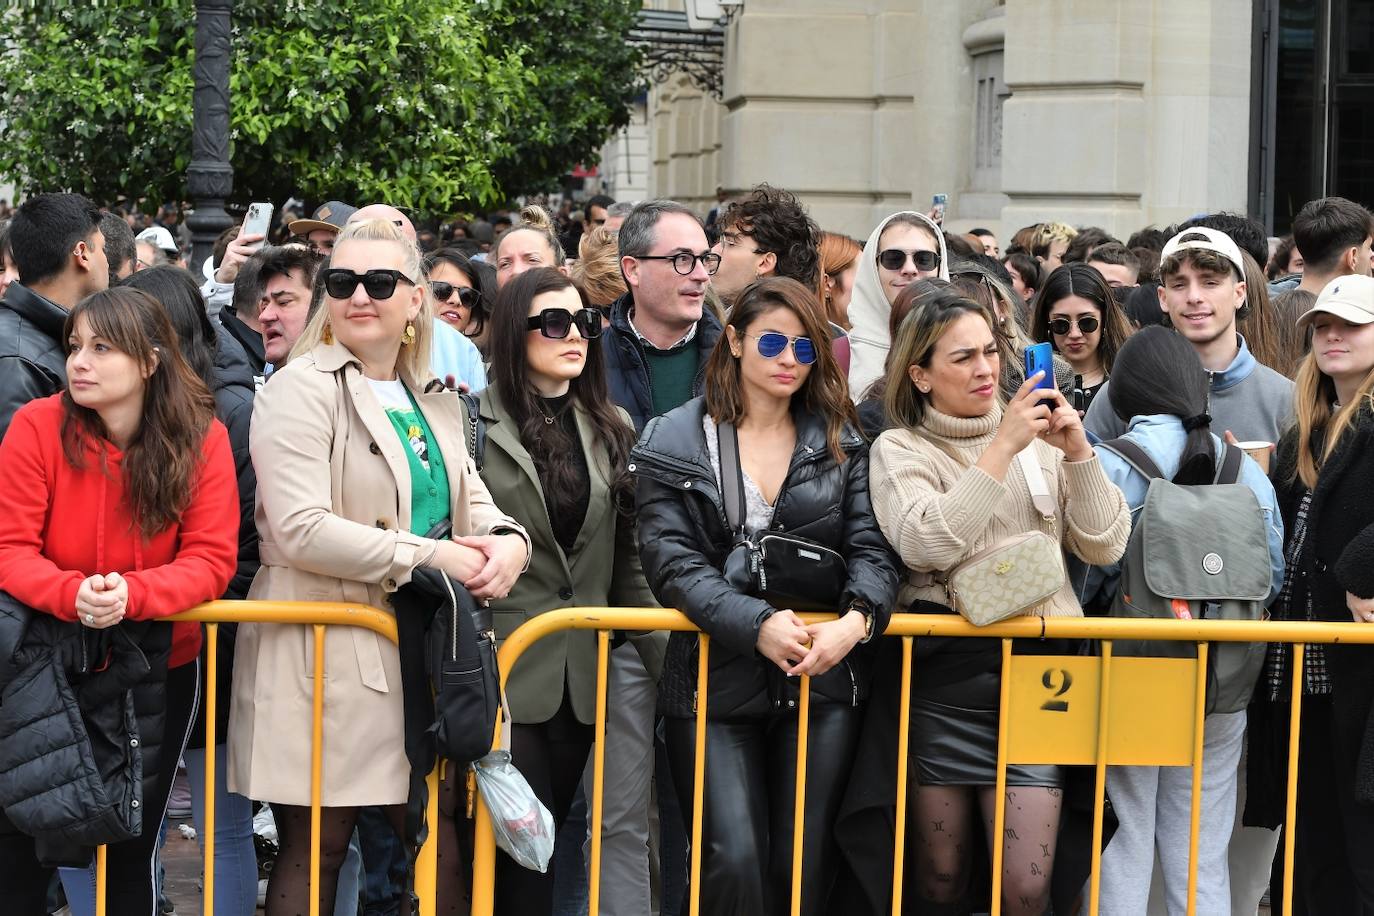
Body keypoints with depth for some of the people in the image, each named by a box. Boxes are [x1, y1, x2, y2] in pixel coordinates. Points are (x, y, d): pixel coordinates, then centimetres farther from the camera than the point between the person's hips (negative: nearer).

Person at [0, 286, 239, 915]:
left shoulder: (203, 438, -12)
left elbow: (212, 561, -15)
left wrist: (132, 595, -33)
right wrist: (72, 595, -34)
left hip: (158, 669, 1)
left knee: (134, 846, 14)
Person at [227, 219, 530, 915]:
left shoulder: (432, 400, 15)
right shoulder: (301, 390, -8)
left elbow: (471, 499, 18)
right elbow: (300, 530, -18)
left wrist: (508, 541, -7)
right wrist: (429, 557, -18)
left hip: (421, 656, 7)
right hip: (324, 659, -6)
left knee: (441, 844, 7)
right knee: (316, 850, 0)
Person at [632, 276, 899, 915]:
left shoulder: (841, 445, 9)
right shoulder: (673, 443, 1)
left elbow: (872, 550, 0)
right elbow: (672, 560, -9)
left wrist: (855, 620, -22)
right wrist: (758, 623, -23)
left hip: (824, 677, 2)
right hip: (716, 681, -2)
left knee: (805, 862, 3)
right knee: (734, 862, -10)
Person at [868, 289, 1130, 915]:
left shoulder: (1040, 439, 11)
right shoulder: (900, 449, 3)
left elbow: (1104, 548, 5)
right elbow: (926, 545, -17)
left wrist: (1078, 454, -7)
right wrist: (1002, 448, -17)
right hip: (944, 673, -2)